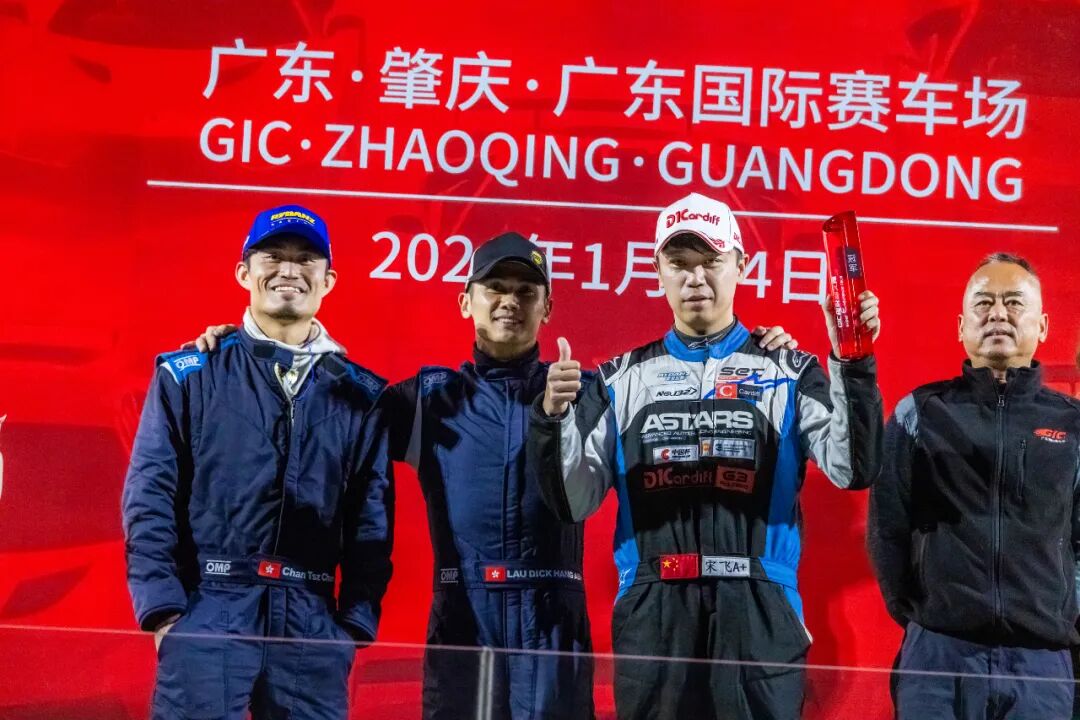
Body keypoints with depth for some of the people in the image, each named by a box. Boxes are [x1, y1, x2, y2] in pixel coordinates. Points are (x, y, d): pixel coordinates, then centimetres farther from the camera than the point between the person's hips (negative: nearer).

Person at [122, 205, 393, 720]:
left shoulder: (361, 395, 9)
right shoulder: (187, 375, 3)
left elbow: (372, 520, 8)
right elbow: (149, 499, -1)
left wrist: (355, 624, 1)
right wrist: (163, 612, -8)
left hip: (313, 625, 2)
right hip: (207, 615, -2)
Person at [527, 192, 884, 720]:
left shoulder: (788, 372, 6)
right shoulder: (622, 379, 10)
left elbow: (852, 470, -6)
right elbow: (573, 503, 6)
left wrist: (855, 366, -16)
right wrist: (552, 419, -10)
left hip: (759, 614, -1)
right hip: (650, 614, 2)